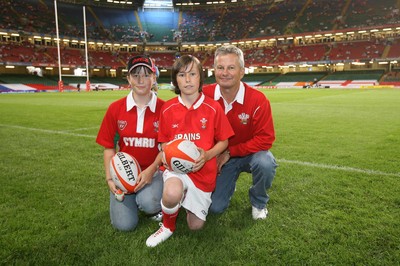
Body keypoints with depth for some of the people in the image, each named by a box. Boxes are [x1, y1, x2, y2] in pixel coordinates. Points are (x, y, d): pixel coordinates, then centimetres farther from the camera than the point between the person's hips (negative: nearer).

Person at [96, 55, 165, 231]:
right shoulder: (115, 108, -2)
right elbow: (109, 147, 3)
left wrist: (151, 170, -18)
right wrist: (109, 178, -6)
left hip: (153, 170, -1)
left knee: (148, 203, -31)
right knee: (124, 224, -9)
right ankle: (134, 198, 24)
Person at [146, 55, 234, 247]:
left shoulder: (213, 108, -7)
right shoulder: (168, 109, -3)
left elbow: (223, 141, 1)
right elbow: (164, 143, 8)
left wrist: (207, 155, -17)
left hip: (203, 170, 1)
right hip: (175, 166, 0)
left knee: (196, 226, 7)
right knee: (172, 193, -37)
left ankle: (188, 198, 40)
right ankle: (167, 227, -2)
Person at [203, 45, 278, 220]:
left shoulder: (257, 99, -21)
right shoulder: (205, 95, -15)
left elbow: (265, 139, -20)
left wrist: (230, 152, -21)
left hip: (250, 154, -1)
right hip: (219, 158, 2)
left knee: (265, 163, -35)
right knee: (215, 207, -6)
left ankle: (258, 202, -2)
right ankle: (228, 183, 30)